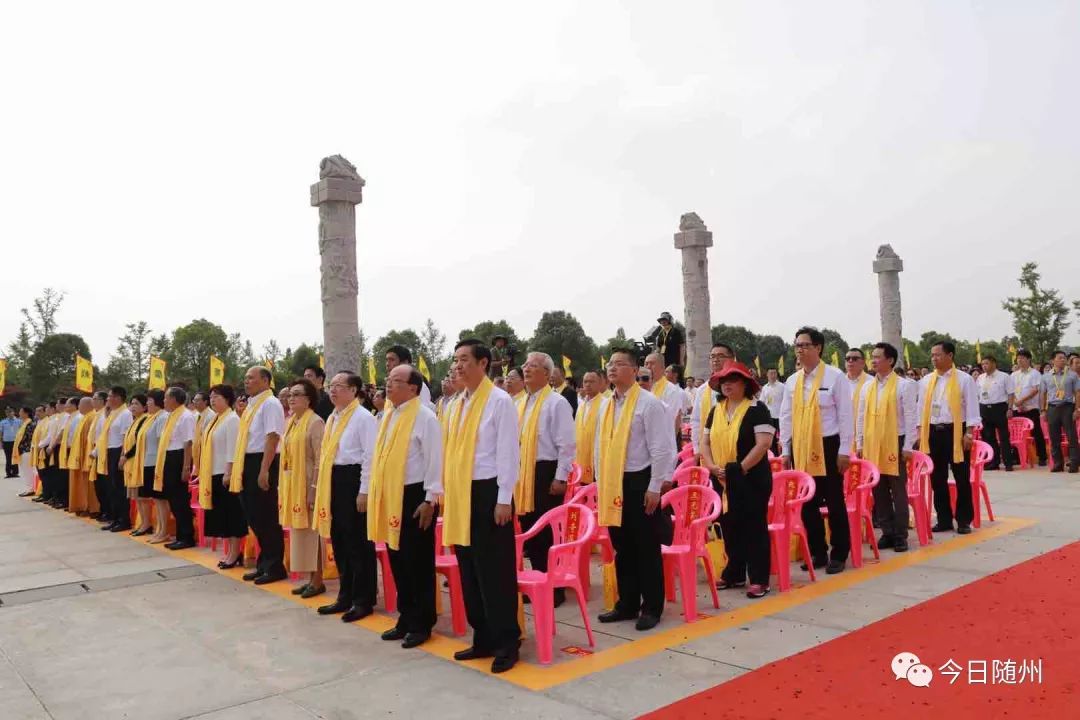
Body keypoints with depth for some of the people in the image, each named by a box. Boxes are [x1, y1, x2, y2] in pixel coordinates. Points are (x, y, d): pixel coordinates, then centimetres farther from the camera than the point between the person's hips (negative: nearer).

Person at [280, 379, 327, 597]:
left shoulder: (315, 422, -12)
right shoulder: (290, 421, 12)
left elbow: (320, 459, -16)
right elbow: (286, 454, 16)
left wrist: (315, 489, -20)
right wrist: (283, 486, 13)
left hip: (307, 483, -8)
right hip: (291, 483, 8)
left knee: (312, 531, -2)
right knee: (299, 531, 11)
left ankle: (318, 581, 6)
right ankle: (310, 578, 19)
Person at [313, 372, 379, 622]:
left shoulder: (364, 417, -11)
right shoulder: (332, 418, 14)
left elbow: (370, 457, -14)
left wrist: (364, 491, -17)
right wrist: (323, 486, 15)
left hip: (354, 480, -9)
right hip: (334, 481, 9)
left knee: (358, 541, -1)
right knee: (339, 540, 13)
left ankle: (363, 600, 9)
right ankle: (346, 596, 25)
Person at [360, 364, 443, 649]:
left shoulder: (424, 417, -12)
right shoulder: (387, 416, 13)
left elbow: (434, 460, -15)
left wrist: (430, 499, -17)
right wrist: (368, 490, 17)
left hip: (414, 497, -8)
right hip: (389, 497, 8)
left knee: (418, 562, 2)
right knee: (398, 561, 15)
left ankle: (421, 624, 14)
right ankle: (406, 619, 27)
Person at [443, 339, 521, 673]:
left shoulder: (499, 400, -9)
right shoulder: (459, 403, 12)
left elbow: (508, 452, -12)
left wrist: (504, 499, -15)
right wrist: (447, 491, 13)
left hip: (487, 493, -8)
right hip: (461, 495, 8)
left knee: (495, 571, -1)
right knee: (469, 570, 13)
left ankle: (506, 643, 11)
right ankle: (483, 638, 25)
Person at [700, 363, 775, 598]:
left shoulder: (757, 409, -7)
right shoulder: (715, 411, 11)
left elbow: (763, 443, -16)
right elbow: (705, 442, 11)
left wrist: (740, 468, -19)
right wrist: (712, 467, -7)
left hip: (751, 480, -6)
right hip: (722, 481, 6)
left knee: (754, 528, -1)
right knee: (729, 528, 12)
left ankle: (759, 579, 6)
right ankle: (734, 574, 25)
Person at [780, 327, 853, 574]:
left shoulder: (835, 377, -6)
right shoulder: (792, 382, 7)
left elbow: (845, 415, -7)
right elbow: (785, 417, 10)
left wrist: (844, 451, -10)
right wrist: (785, 451, 7)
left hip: (828, 447, -5)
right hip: (800, 449, 5)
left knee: (834, 503, 5)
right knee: (807, 504, 10)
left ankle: (839, 554, 17)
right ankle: (817, 552, 22)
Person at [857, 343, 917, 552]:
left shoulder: (904, 385, -6)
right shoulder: (867, 386, 8)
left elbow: (910, 417, -7)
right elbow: (860, 417, 11)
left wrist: (907, 446, -10)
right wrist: (860, 444, 8)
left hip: (895, 443, -5)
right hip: (872, 445, 5)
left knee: (898, 491, 4)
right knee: (878, 492, 9)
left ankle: (900, 535, 12)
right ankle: (887, 533, 19)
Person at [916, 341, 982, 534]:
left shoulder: (964, 379, -2)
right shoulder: (926, 381, 10)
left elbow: (971, 407, -5)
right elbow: (921, 408, 12)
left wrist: (968, 433, -12)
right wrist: (920, 433, 6)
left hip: (955, 431, -4)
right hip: (933, 432, 4)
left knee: (962, 478, 2)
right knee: (937, 479, 8)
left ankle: (964, 520, 12)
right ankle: (944, 520, 17)